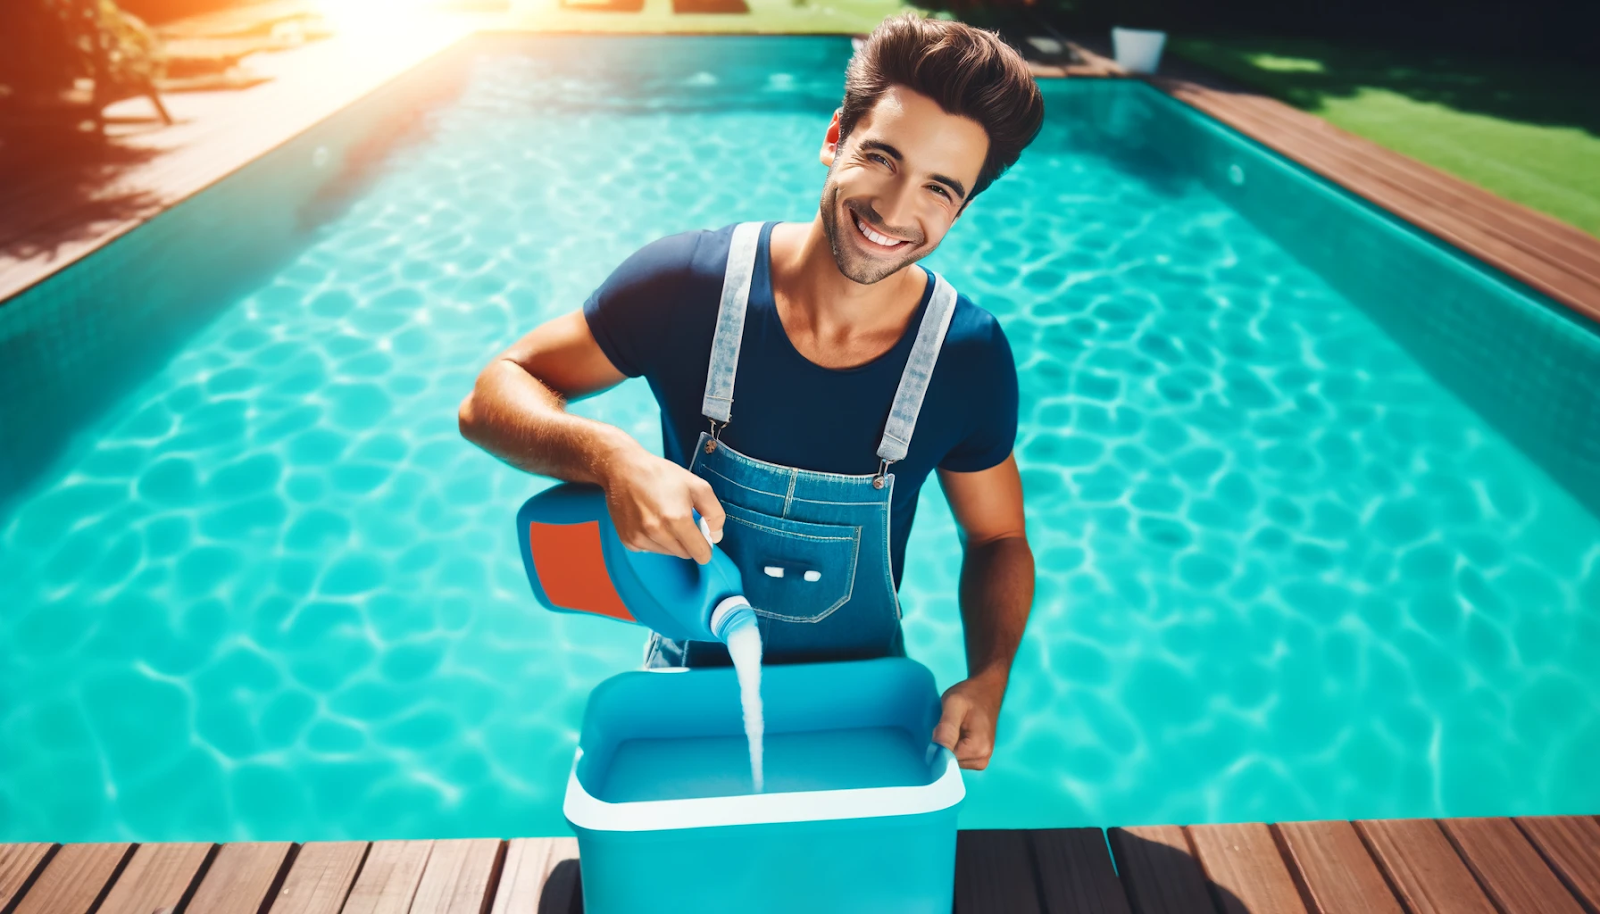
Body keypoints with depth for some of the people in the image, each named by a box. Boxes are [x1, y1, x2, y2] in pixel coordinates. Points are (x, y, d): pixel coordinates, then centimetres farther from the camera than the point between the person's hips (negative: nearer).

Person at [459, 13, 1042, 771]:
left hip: (861, 707, 1)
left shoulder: (970, 357, -17)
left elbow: (998, 541, -2)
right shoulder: (689, 284, -21)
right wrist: (614, 459, -36)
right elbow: (492, 398, -15)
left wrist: (988, 679, -21)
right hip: (693, 680, 0)